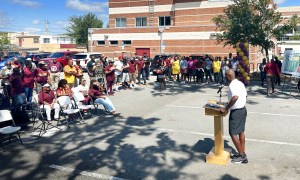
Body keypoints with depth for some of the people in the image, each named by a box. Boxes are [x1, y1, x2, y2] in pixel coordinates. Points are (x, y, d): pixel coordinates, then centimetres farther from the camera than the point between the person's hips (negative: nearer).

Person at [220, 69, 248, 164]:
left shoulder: (232, 85, -22)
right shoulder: (240, 83, 8)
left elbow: (235, 97, -38)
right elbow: (245, 95, 17)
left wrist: (226, 109, -31)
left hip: (236, 111, -10)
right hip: (243, 109, 10)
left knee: (233, 133, 0)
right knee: (241, 132, 17)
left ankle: (242, 156, 6)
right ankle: (243, 154, 26)